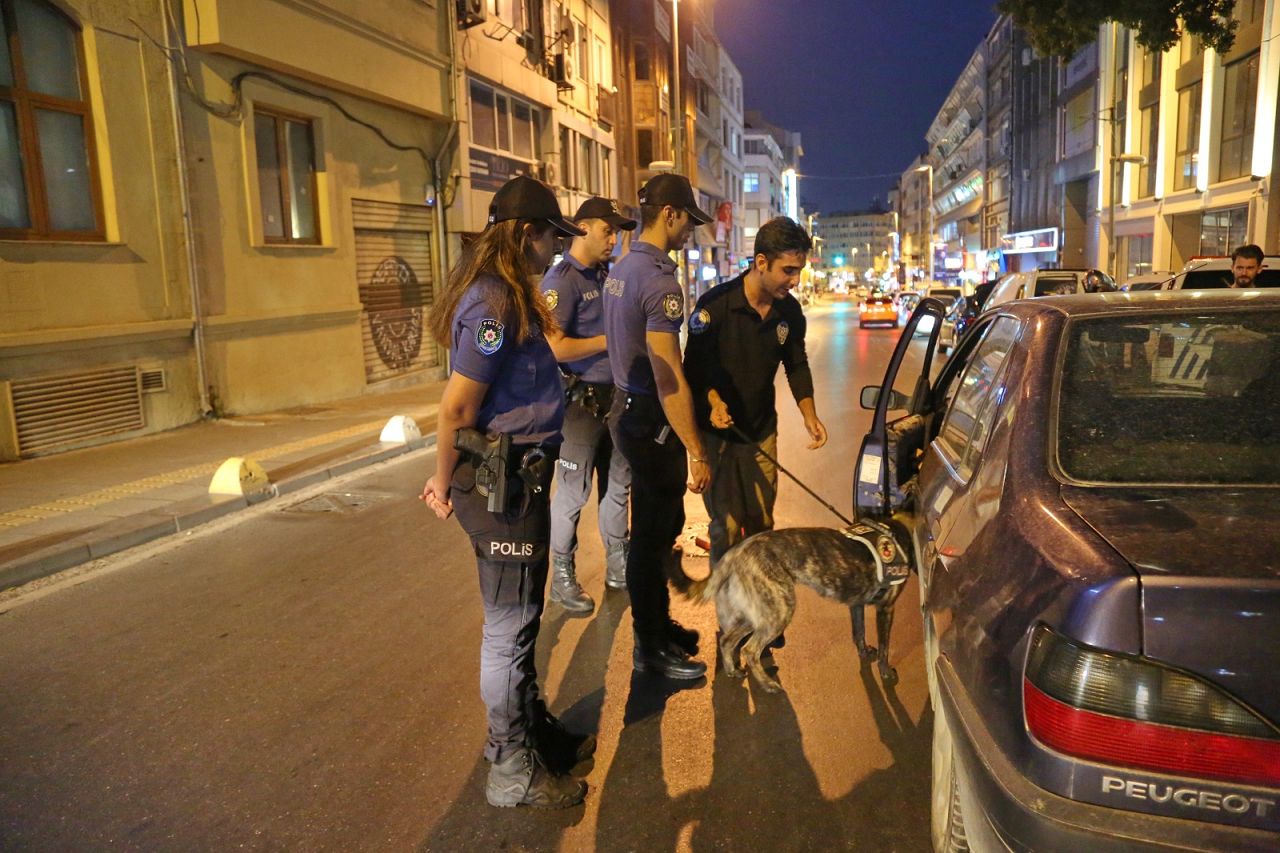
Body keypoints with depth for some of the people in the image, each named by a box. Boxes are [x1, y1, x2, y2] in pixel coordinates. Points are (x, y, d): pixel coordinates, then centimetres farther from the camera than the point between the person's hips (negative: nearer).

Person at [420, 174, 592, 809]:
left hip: (518, 477, 10)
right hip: (502, 482, -10)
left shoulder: (509, 296, 13)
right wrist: (445, 484, -8)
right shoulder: (493, 303, -20)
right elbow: (456, 406, -21)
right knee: (508, 627, 4)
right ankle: (513, 771, 20)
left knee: (520, 619, 21)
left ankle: (532, 729, 39)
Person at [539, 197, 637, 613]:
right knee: (572, 494, 2)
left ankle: (618, 567, 30)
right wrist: (609, 341, -16)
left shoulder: (608, 275, 10)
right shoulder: (561, 280, -13)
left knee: (617, 485, 15)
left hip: (615, 397, 8)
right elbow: (554, 347, -24)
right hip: (580, 401, -8)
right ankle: (562, 578, 17)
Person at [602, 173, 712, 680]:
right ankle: (651, 649, 17)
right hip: (651, 420, -10)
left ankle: (657, 625, 35)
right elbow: (668, 378, -25)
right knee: (652, 534, 2)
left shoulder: (621, 270, 11)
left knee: (663, 523, 20)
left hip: (627, 408, 10)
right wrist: (695, 451, -21)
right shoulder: (659, 280, -21)